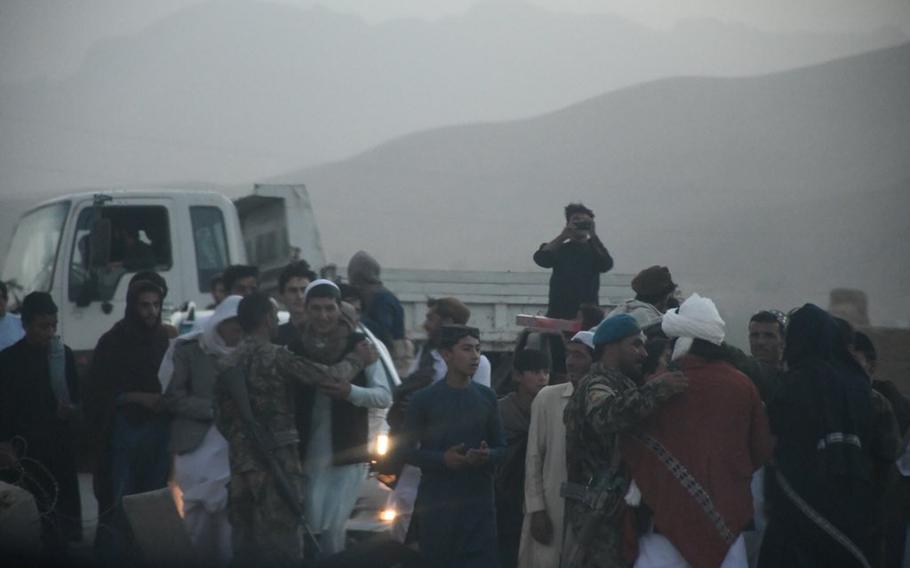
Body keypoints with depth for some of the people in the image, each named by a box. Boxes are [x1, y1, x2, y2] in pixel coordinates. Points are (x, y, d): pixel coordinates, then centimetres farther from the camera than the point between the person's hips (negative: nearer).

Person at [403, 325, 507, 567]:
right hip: (436, 502, -2)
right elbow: (408, 450, 0)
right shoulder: (425, 399, 0)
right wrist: (442, 459, -17)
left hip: (479, 501, 2)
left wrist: (488, 456, -10)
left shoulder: (486, 397, 9)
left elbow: (502, 447, 13)